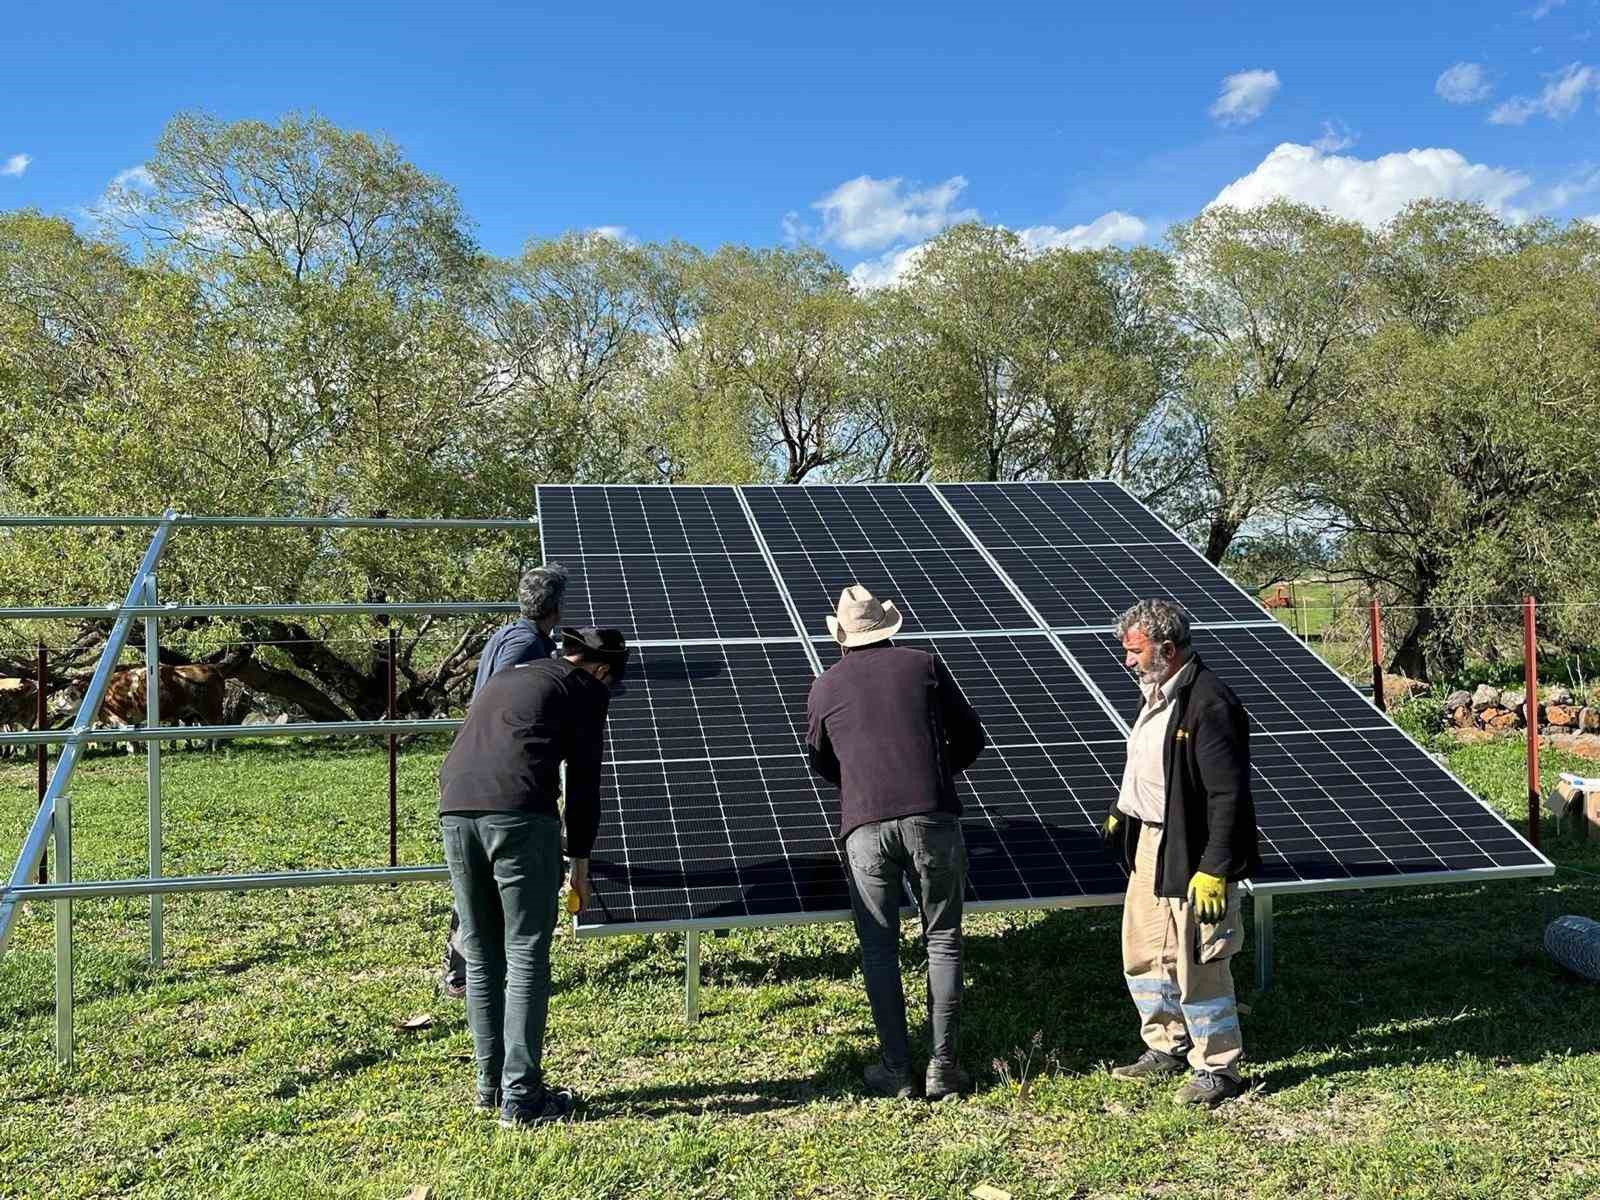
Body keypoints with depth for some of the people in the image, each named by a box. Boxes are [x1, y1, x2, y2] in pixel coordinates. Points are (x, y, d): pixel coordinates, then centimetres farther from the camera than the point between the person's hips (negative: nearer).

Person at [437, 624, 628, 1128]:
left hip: (455, 810, 6)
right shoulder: (587, 689, 12)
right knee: (526, 958, 1)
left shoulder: (506, 677, 32)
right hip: (519, 814, -6)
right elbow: (584, 780, 7)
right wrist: (580, 859, 14)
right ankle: (521, 1098, 3)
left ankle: (491, 1085, 22)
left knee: (481, 958, 15)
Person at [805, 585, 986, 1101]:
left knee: (879, 950, 11)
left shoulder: (826, 686, 11)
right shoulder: (923, 665, 9)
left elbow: (821, 762, 25)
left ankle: (895, 1070, 14)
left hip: (865, 827, 0)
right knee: (943, 942, 11)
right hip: (932, 819, 0)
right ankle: (942, 1068, 13)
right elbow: (971, 739, 14)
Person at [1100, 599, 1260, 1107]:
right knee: (1143, 954, 18)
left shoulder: (1209, 704, -21)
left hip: (1193, 856, -10)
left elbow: (1227, 794, -23)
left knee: (1195, 964, -1)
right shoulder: (1157, 695, 10)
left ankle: (1218, 1069, 15)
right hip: (1149, 844, 10)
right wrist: (1121, 813, 20)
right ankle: (1166, 1048, 34)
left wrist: (1214, 869, -23)